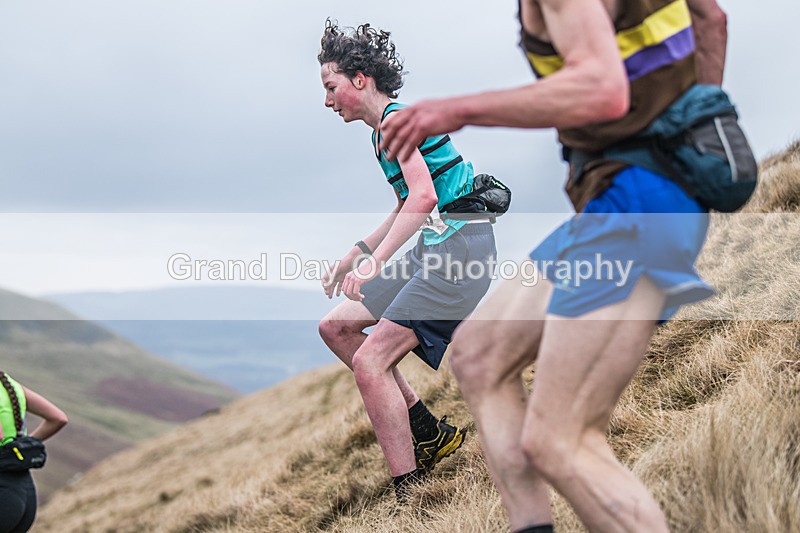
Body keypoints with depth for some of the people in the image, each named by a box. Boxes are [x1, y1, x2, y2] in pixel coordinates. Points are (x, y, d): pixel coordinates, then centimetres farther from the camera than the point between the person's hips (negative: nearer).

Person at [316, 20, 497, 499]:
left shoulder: (395, 121, -11)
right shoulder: (384, 129, 19)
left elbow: (424, 195, -27)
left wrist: (375, 261, -33)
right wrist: (356, 254, 28)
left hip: (459, 247, -10)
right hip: (433, 247, 10)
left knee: (368, 363, -15)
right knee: (336, 326, 10)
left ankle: (409, 491, -11)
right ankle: (430, 433, 11)